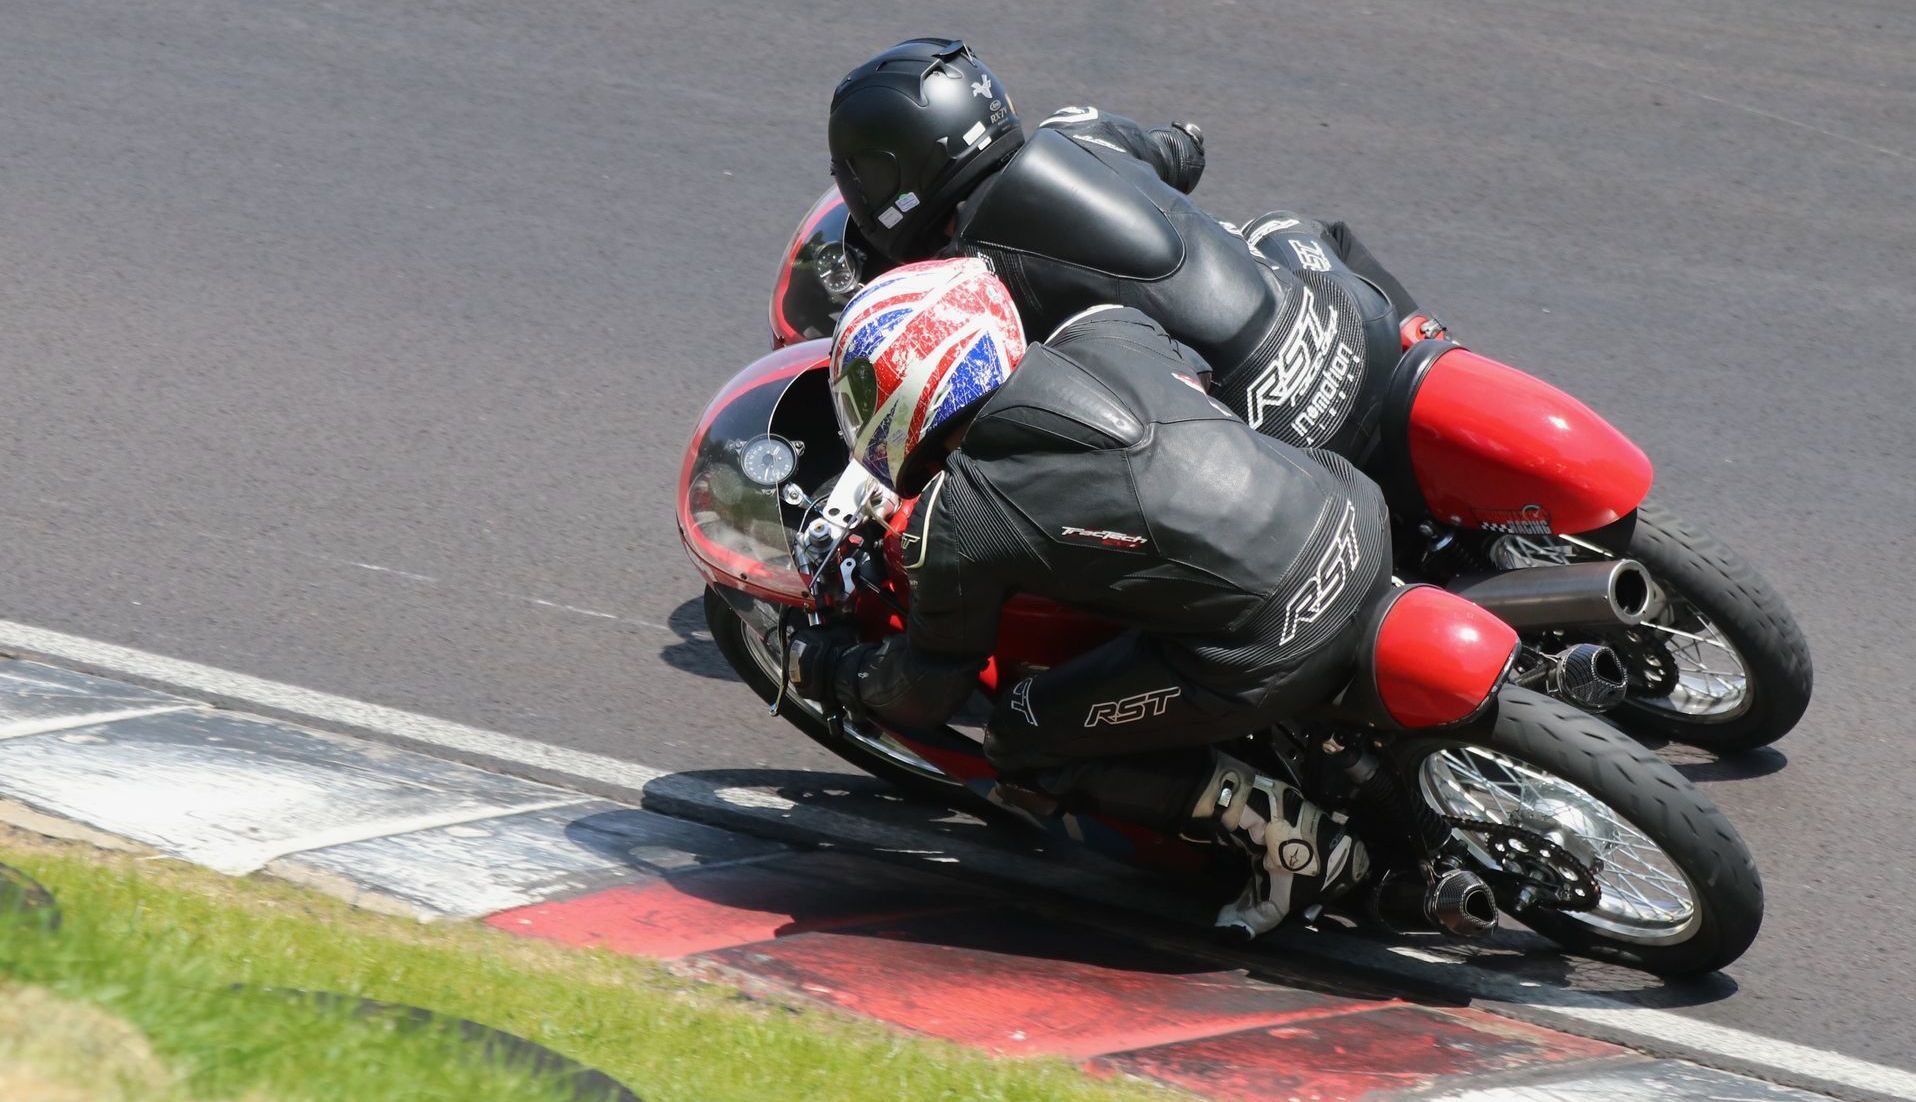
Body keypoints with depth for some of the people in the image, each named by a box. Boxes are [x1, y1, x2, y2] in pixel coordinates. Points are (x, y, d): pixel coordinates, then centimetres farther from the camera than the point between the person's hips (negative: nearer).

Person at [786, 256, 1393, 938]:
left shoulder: (951, 527, -4)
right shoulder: (1107, 333, 10)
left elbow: (922, 698, 12)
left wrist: (818, 667, 31)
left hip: (1271, 650, -7)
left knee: (1022, 742, 12)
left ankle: (1281, 829, 1)